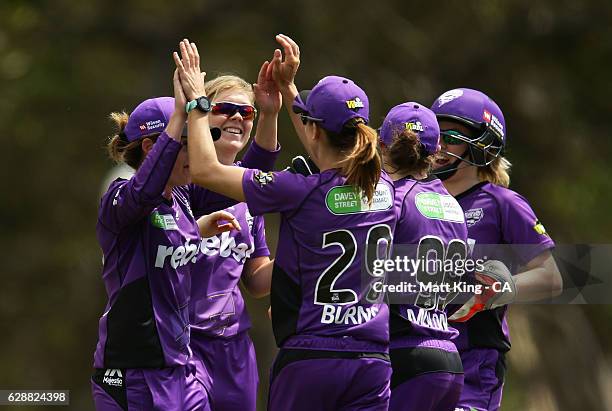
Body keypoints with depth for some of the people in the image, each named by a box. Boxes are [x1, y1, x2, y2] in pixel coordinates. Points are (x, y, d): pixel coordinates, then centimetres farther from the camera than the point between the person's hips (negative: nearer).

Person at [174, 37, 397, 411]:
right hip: (372, 362, 4)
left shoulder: (302, 193, -11)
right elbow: (332, 160, 27)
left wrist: (197, 101, 9)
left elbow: (205, 170, -4)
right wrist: (288, 86, 32)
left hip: (310, 357, -4)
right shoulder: (383, 189, 5)